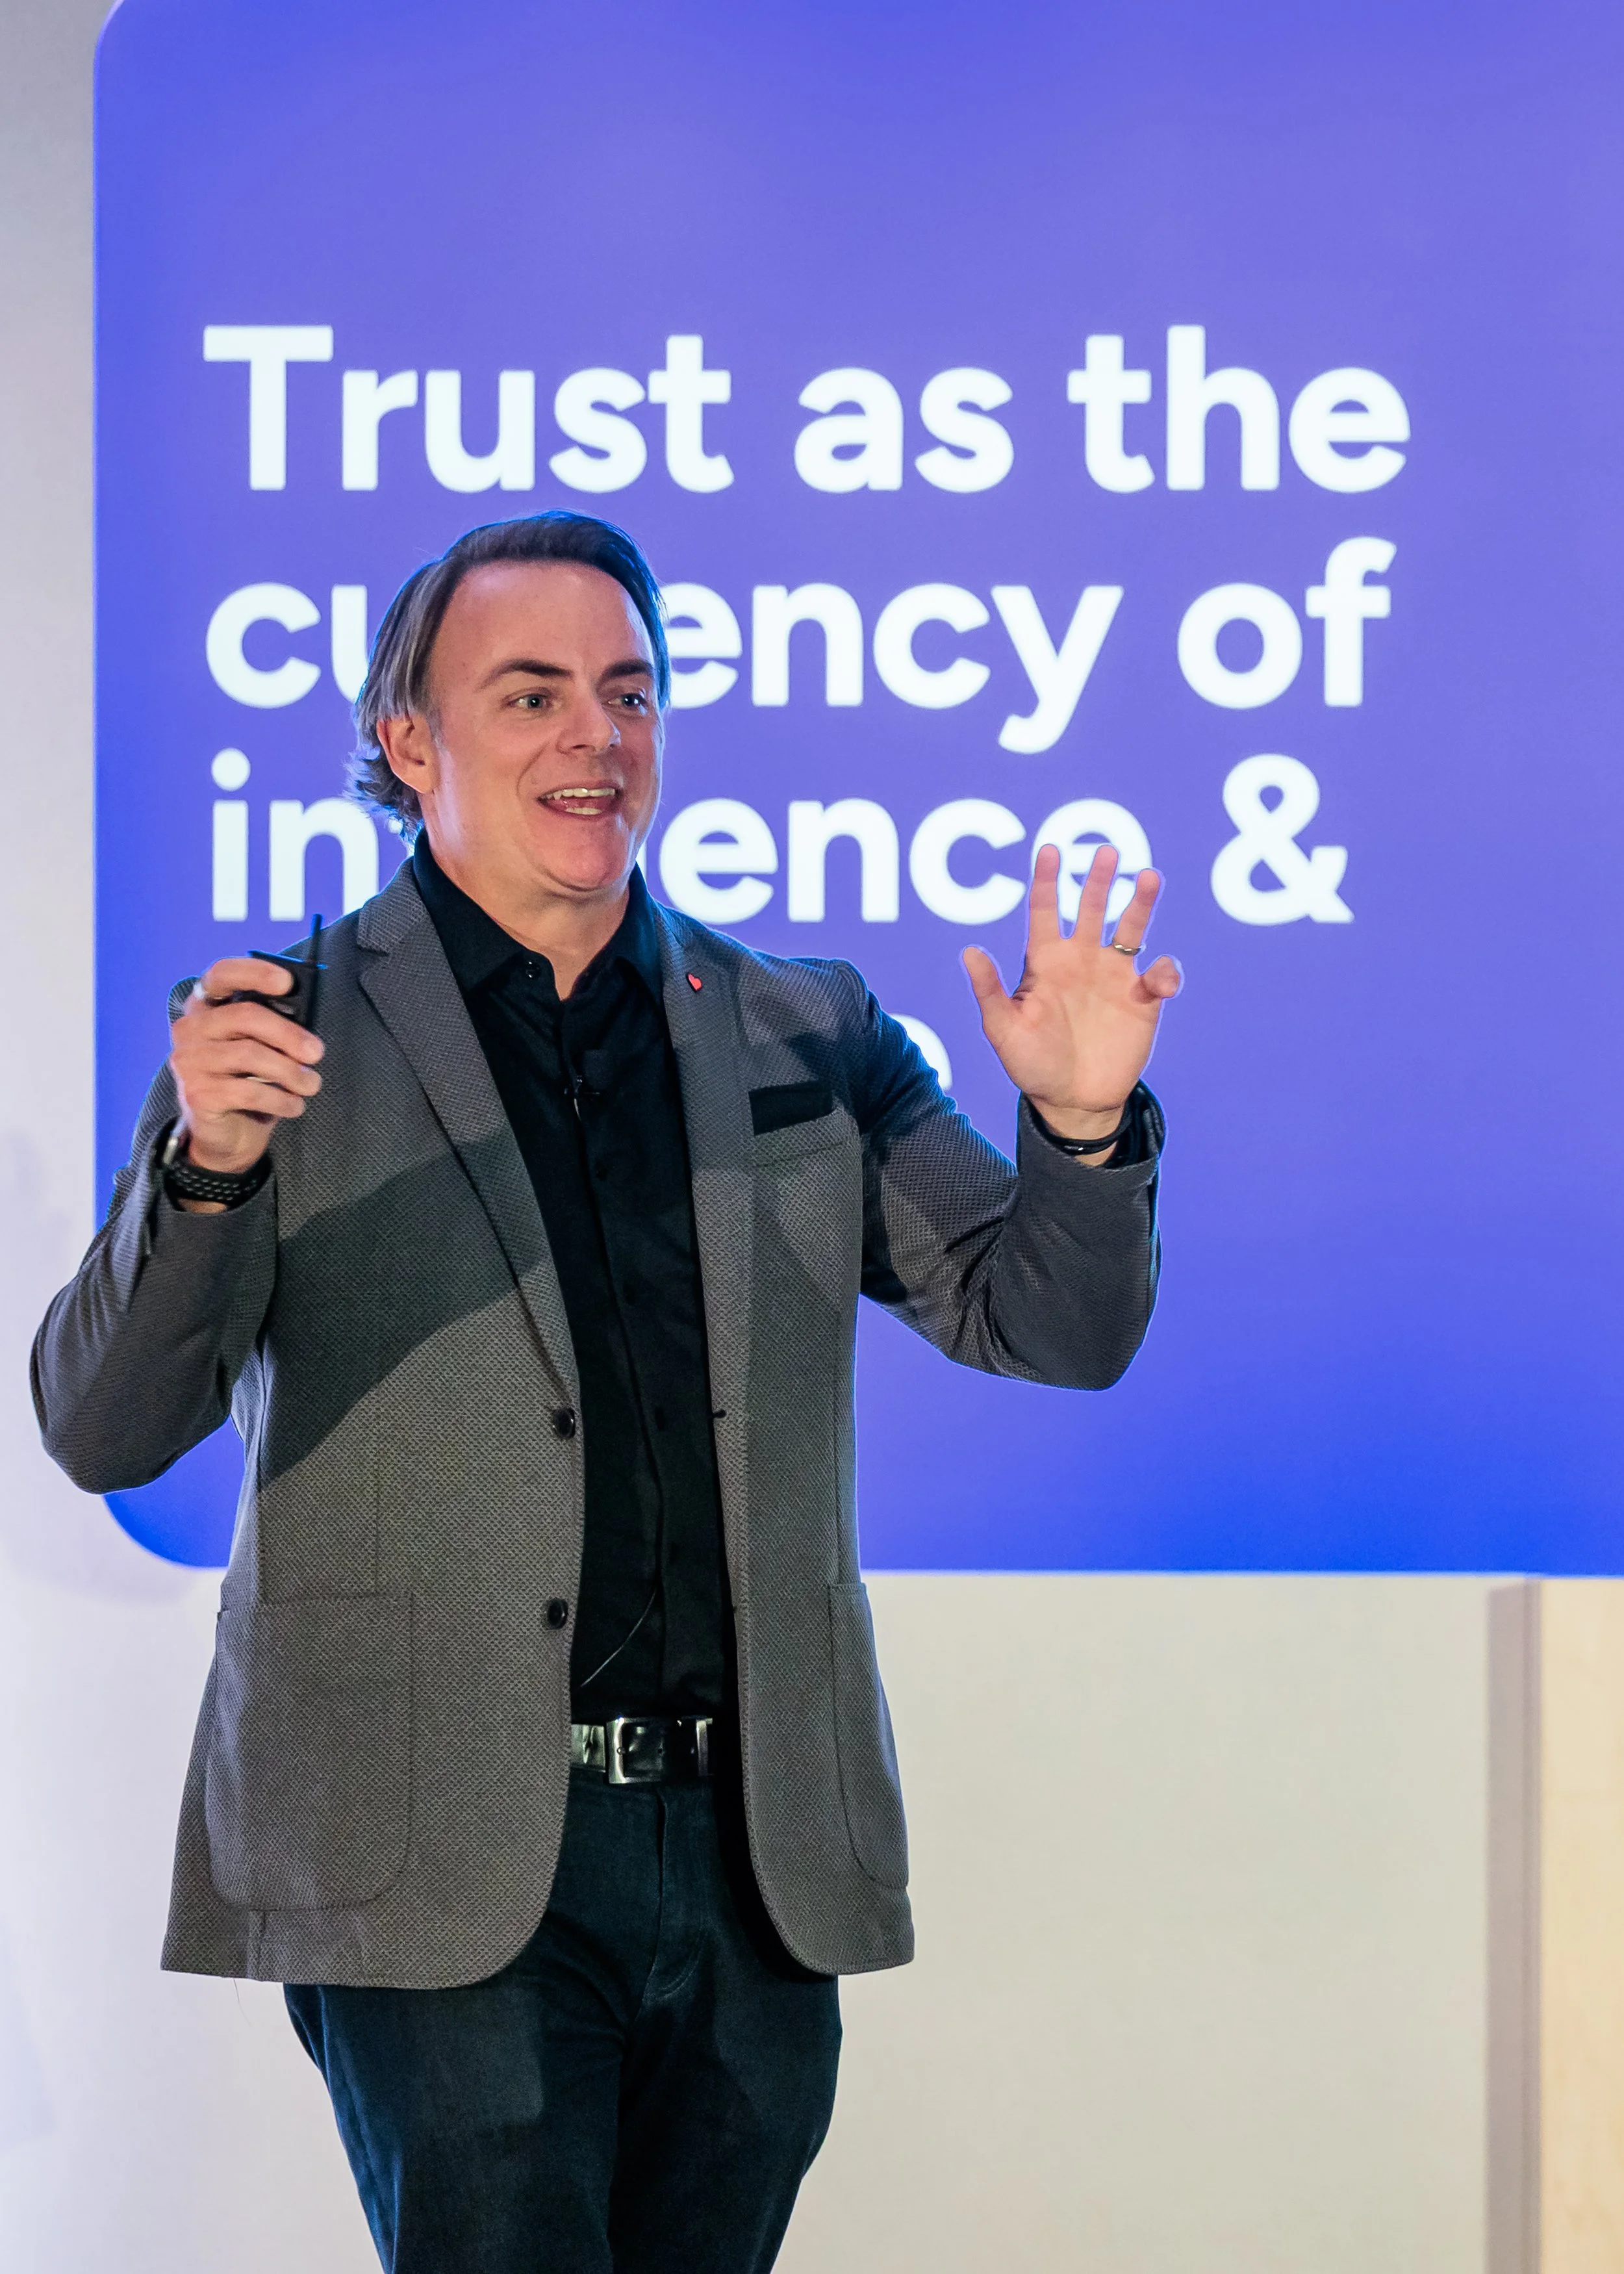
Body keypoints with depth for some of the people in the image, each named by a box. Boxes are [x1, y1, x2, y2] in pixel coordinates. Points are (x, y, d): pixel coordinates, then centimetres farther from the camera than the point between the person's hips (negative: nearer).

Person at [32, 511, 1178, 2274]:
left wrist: (1082, 1125, -12)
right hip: (442, 1865, -3)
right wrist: (206, 1171, -25)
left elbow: (1052, 1326, 9)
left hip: (759, 1862, 4)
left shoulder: (807, 1035, 11)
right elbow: (101, 1432, -6)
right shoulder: (286, 1032, 1)